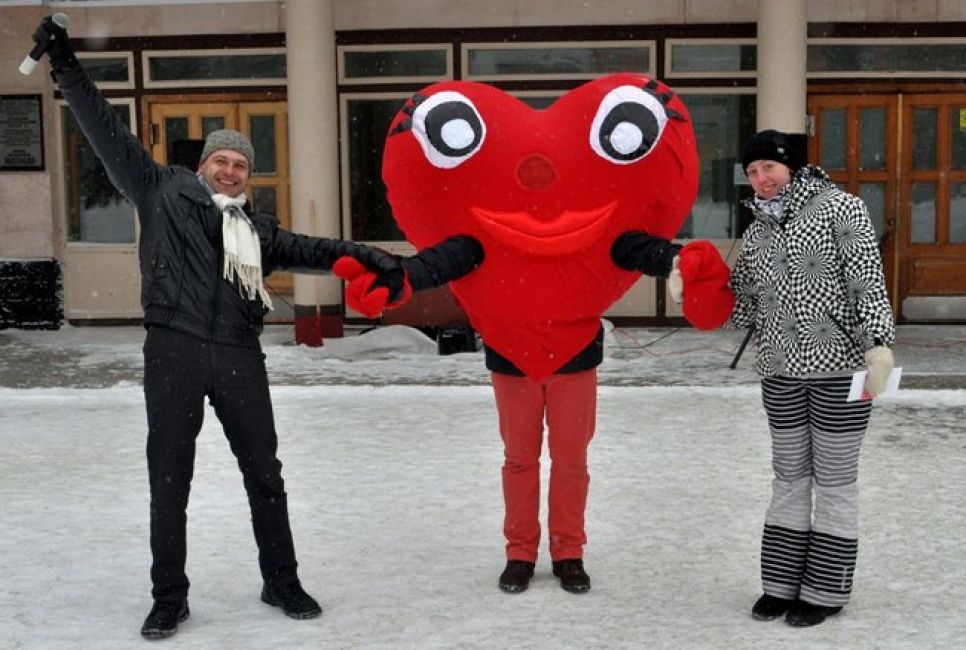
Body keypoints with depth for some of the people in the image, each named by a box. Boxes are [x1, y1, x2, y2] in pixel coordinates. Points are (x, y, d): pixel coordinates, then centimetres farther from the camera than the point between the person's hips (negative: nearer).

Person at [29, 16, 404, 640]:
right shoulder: (164, 191, 10)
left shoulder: (257, 228, 19)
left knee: (264, 474, 9)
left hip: (239, 356, 3)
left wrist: (369, 259, -1)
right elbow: (109, 132, 8)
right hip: (174, 352, -3)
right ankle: (169, 597, 16)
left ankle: (282, 582, 23)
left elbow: (312, 250, 14)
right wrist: (67, 66, 3)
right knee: (169, 479, 4)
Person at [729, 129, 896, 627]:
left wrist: (879, 344, -21)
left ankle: (825, 590, 14)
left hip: (841, 364, -5)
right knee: (789, 475, 11)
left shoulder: (839, 207, -5)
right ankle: (782, 583, 21)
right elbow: (743, 305, 12)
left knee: (835, 477, 4)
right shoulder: (756, 232, 11)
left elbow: (868, 281, -12)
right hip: (781, 369, 5)